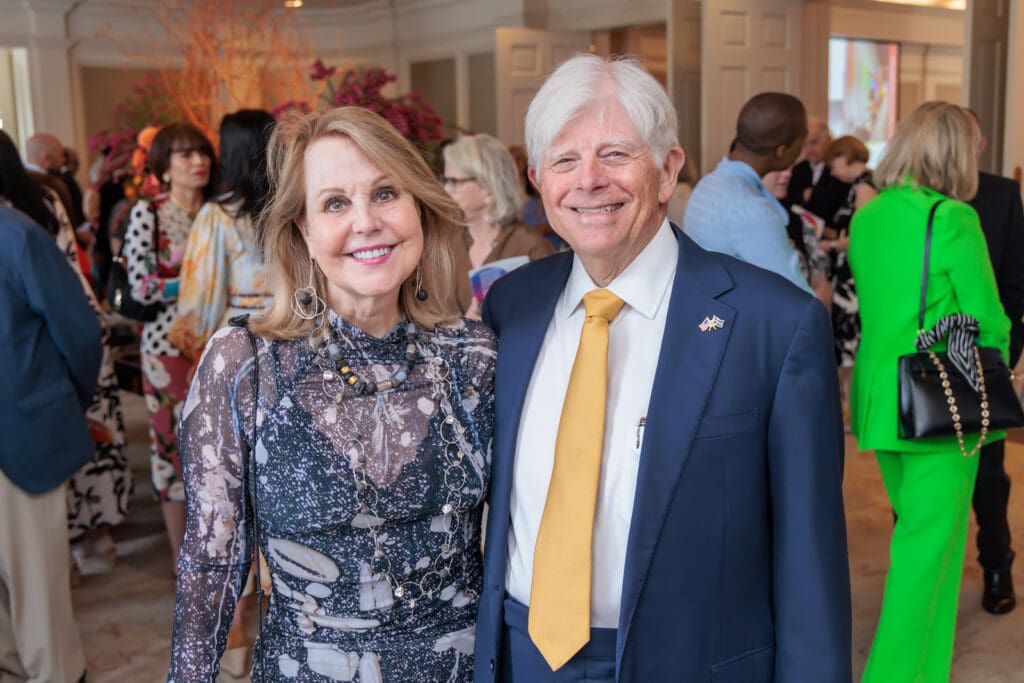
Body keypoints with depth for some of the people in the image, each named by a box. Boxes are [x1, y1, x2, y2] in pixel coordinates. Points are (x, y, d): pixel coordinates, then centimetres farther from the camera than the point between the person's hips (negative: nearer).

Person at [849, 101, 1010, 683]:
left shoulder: (865, 218, 6)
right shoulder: (953, 219, -13)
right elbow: (988, 319, -9)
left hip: (879, 396, 7)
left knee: (916, 535, 20)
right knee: (931, 547, 2)